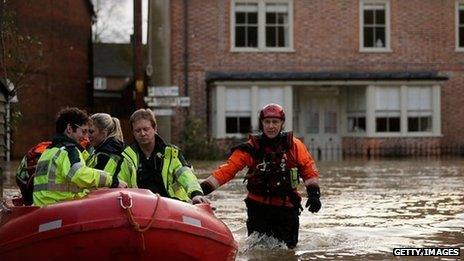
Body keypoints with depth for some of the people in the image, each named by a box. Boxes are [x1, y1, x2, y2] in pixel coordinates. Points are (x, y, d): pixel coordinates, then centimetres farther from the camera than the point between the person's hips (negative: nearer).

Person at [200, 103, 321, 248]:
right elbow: (227, 170, -12)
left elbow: (308, 169, 5)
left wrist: (313, 193, -8)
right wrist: (204, 188, -22)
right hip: (258, 208, -1)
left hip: (287, 208, 1)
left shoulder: (294, 146, -1)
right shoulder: (251, 148, -6)